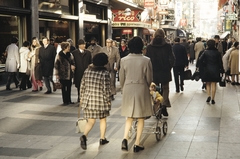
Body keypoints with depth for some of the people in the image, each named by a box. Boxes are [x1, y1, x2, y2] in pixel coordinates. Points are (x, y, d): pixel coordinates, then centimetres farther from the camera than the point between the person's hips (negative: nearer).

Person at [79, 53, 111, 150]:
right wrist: (108, 100, 1)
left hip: (88, 100, 3)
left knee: (91, 121, 9)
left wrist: (82, 98, 17)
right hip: (101, 101, -3)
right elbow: (106, 89, -12)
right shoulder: (105, 73, -12)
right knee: (103, 120, 18)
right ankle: (102, 139, 27)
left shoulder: (87, 71, 1)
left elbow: (82, 86, 7)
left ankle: (84, 136, -15)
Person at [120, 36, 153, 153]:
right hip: (141, 89, -2)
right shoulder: (146, 60, -11)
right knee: (140, 118, 10)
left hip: (128, 89, 2)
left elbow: (121, 78, 2)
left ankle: (125, 138, 0)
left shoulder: (124, 60, -5)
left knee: (129, 117, 18)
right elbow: (149, 79, -3)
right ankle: (137, 144, 11)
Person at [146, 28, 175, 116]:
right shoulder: (167, 46, -6)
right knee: (165, 89, 12)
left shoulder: (149, 47, -2)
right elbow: (172, 59, -7)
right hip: (165, 72, -1)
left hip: (154, 72, 1)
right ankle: (164, 105, -2)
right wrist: (169, 68, 7)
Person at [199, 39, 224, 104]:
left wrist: (204, 65, -2)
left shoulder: (205, 52, -5)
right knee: (213, 85, 5)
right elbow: (220, 62, -2)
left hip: (207, 70, 0)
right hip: (215, 71, 0)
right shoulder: (217, 53, -3)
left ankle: (209, 96, -5)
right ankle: (212, 99, 6)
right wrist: (222, 70, 6)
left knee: (208, 84, 14)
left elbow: (200, 60, -16)